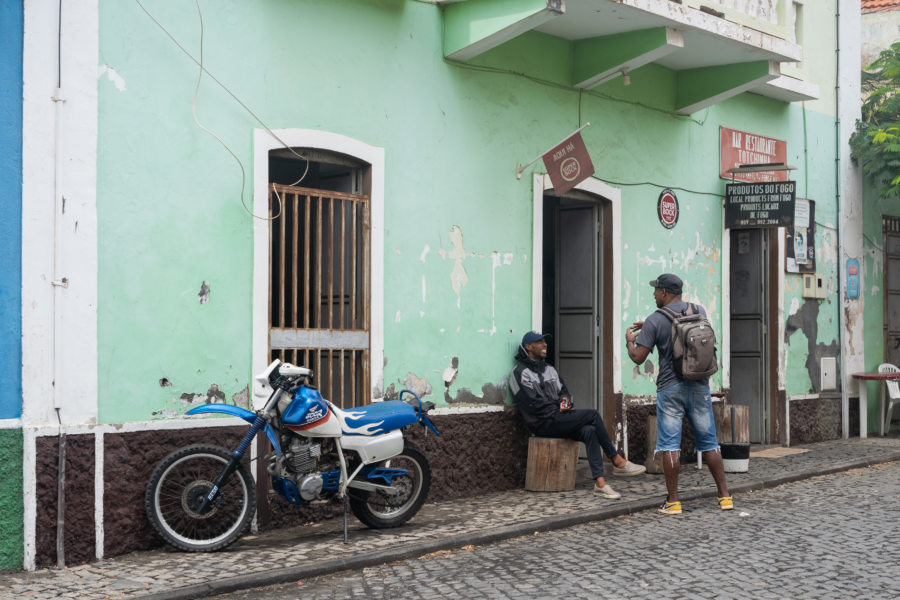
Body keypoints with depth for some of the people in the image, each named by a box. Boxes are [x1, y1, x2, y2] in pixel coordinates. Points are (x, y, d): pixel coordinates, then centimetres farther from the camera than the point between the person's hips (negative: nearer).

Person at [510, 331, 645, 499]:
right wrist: (558, 408, -9)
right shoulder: (521, 373, -5)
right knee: (592, 415, -21)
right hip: (543, 424, -8)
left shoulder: (548, 369, 21)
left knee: (589, 431, -23)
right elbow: (533, 404, -13)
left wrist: (565, 399, -2)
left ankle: (599, 482, -28)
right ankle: (617, 461, -11)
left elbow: (563, 390, 22)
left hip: (558, 420, 8)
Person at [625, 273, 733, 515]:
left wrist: (629, 341, 13)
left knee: (670, 445, 1)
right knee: (709, 442, 11)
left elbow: (638, 358, -7)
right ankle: (725, 496, 14)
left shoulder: (655, 320, -9)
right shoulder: (700, 311, 6)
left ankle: (673, 502, 1)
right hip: (699, 386, 4)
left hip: (670, 388, -4)